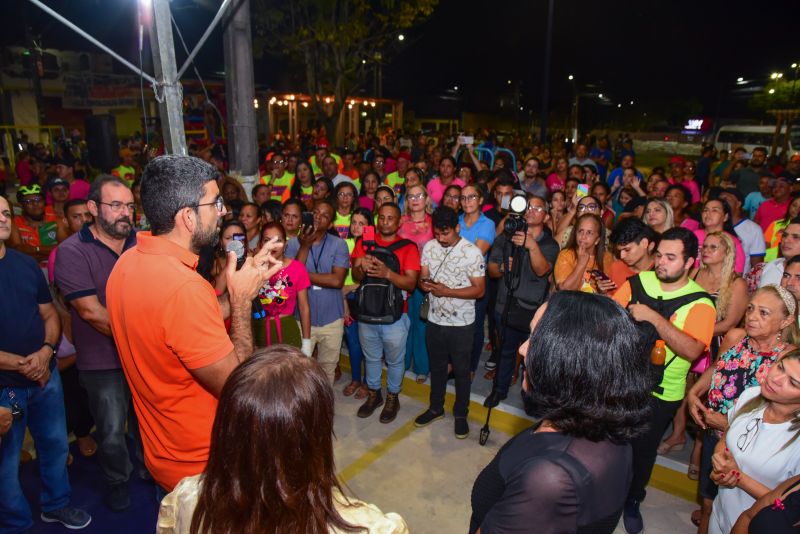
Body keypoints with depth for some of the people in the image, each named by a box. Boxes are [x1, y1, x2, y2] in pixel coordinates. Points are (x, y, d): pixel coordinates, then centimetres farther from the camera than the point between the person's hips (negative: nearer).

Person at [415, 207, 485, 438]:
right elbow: (422, 277, 5)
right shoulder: (429, 247, -1)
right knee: (437, 367, 20)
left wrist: (447, 291, -23)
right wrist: (425, 284, -19)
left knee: (462, 371, 11)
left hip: (461, 323, -4)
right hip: (435, 320, 4)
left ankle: (460, 414, 30)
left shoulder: (472, 252, -15)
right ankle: (436, 408, 39)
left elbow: (479, 290, -14)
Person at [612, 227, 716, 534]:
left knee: (643, 449, 16)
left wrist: (654, 318, -33)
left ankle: (632, 501, 43)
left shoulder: (699, 303, -13)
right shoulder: (637, 282, -5)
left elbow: (693, 350, -27)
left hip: (660, 393, -2)